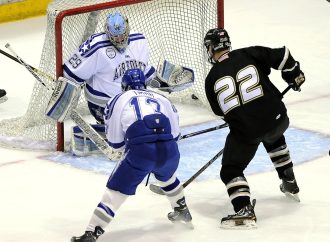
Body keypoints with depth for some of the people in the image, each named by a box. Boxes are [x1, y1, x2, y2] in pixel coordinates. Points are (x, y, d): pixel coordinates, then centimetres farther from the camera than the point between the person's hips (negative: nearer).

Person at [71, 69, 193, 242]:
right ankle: (182, 212, 52)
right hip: (169, 150, 4)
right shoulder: (162, 99, 24)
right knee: (166, 176, 37)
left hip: (140, 152, -4)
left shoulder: (118, 100, 15)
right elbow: (175, 133, 23)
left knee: (116, 190, 3)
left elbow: (115, 142, 16)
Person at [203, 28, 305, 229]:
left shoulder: (212, 79, 4)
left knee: (231, 169, 10)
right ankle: (290, 185, 44)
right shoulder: (249, 54, 3)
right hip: (277, 119, 4)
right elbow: (282, 56, -2)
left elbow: (220, 110, 17)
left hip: (245, 131, -3)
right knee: (274, 139, 38)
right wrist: (295, 75, 16)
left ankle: (244, 210, -11)